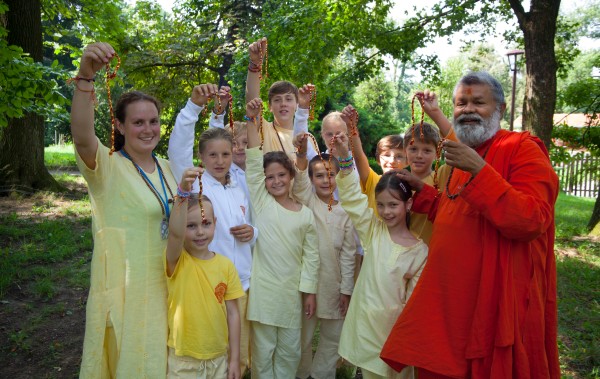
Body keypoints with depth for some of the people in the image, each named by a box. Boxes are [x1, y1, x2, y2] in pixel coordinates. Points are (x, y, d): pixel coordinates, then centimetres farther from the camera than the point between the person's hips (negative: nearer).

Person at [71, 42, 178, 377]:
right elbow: (82, 137, -37)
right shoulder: (107, 166, -14)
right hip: (125, 287, -5)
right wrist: (85, 76, -48)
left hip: (165, 283, 6)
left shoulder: (166, 168, 5)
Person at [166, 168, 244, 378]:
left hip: (219, 358, 3)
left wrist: (235, 359, 2)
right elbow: (175, 232, -33)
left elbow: (232, 312, 1)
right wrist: (183, 192, -45)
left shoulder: (226, 265, -4)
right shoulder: (177, 262, -12)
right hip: (183, 360, -2)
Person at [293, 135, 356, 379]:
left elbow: (348, 254, 2)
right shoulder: (307, 201, -3)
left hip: (334, 282, 2)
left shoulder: (344, 212, 0)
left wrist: (346, 289, 0)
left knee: (333, 335, 14)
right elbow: (299, 181, -25)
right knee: (303, 333, 9)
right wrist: (302, 154, -43)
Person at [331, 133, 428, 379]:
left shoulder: (420, 250, -5)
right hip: (365, 323, 2)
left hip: (396, 325, -1)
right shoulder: (373, 231, -2)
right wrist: (344, 158, -22)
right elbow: (353, 198, -11)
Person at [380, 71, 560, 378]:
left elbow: (530, 221, -24)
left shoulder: (523, 150, -10)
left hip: (498, 301, -7)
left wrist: (479, 170, -27)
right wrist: (421, 190, 12)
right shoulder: (461, 157, 14)